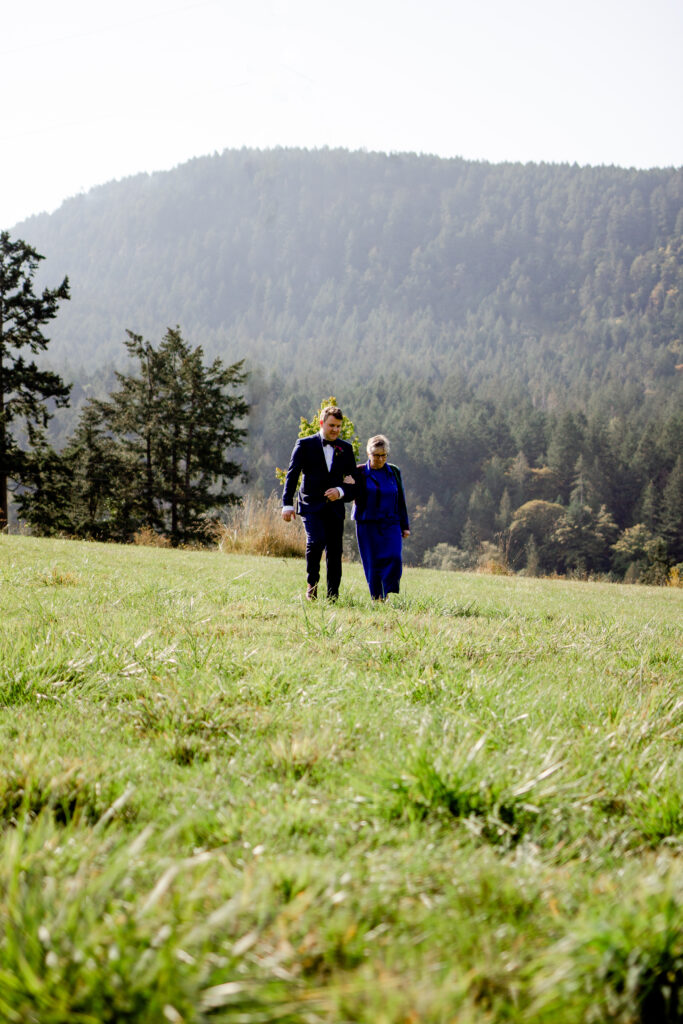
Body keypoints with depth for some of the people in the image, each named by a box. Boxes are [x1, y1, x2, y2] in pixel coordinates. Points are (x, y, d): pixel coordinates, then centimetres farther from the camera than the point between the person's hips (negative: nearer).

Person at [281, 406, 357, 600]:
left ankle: (333, 595, 9)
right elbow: (292, 475, 1)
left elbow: (354, 481, 12)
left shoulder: (345, 448, 11)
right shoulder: (305, 445, 3)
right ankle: (312, 583, -3)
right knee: (316, 541, -23)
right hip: (311, 506, -3)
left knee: (335, 552, 1)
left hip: (335, 507, 3)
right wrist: (287, 504, -8)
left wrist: (341, 491, -9)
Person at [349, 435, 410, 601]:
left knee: (394, 558, -15)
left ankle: (390, 597, -10)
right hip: (367, 524, -2)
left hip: (391, 523, 2)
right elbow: (357, 498, -4)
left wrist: (405, 525, 12)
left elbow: (401, 500, 14)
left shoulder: (394, 472, 10)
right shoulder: (360, 472, 1)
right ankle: (376, 599, 8)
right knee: (372, 563, -1)